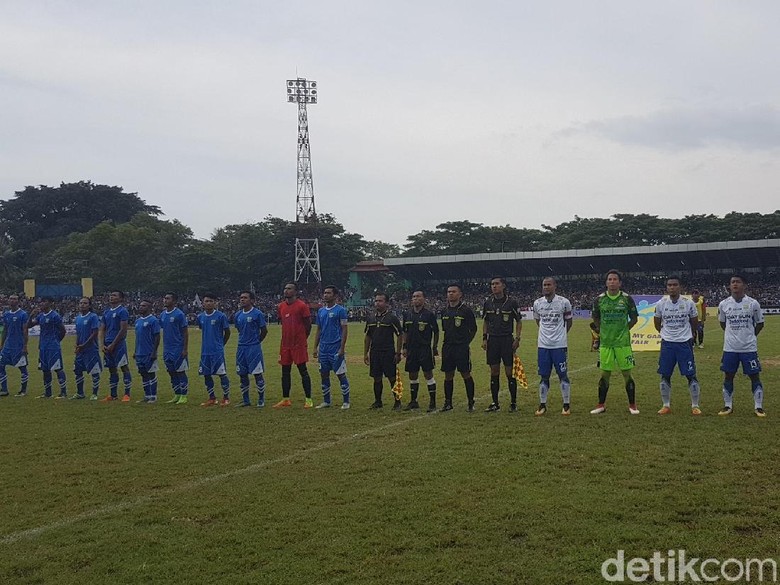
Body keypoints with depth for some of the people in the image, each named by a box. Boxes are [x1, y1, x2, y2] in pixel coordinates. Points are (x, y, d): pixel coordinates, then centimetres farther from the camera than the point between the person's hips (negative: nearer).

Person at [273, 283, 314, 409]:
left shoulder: (302, 306, -8)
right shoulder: (280, 307, 9)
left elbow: (308, 325, -3)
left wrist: (302, 338, 4)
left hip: (299, 344, -6)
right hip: (285, 344, 6)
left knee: (303, 370, -3)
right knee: (285, 371, 9)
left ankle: (308, 399, 2)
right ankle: (285, 399, 17)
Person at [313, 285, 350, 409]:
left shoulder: (340, 310, -6)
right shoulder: (321, 311, 12)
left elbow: (344, 329, -9)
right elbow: (318, 330, 16)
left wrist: (342, 348, -15)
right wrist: (315, 347, 11)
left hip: (336, 348, -6)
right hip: (323, 348, 6)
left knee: (341, 374, -2)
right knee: (324, 375, 10)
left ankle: (346, 401, 6)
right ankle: (326, 401, 20)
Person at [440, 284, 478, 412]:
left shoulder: (466, 310, -5)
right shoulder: (444, 311, 10)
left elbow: (473, 329, 2)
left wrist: (466, 342, 1)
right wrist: (449, 341, 13)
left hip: (462, 347, -5)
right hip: (447, 347, 5)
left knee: (466, 374, -2)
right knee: (448, 375, 8)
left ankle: (471, 403, 8)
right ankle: (448, 403, 17)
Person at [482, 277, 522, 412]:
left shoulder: (511, 302, -4)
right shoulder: (488, 302, 6)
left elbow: (518, 321, 2)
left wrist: (517, 338, -6)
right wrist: (484, 338, 6)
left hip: (507, 339, -3)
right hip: (492, 339, 3)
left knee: (509, 372, -3)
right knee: (494, 372, 5)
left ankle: (513, 403, 8)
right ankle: (495, 403, 13)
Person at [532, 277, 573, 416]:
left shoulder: (564, 302, -5)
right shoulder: (537, 303, 3)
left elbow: (568, 321, 9)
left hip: (560, 345, -3)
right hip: (543, 345, 3)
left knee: (563, 375, 2)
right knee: (544, 376, 7)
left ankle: (566, 405, 10)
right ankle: (542, 405, 15)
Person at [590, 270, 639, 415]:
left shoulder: (627, 298, -2)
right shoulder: (599, 299, 2)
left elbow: (634, 318, 8)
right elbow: (596, 319, 16)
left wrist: (623, 330, 6)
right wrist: (604, 331, 10)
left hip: (623, 342, -1)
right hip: (605, 342, 1)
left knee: (627, 373, 2)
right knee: (605, 374, 6)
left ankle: (632, 405, 14)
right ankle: (601, 405, 16)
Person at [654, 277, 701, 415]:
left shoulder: (688, 303, -6)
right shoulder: (661, 304, -2)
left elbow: (694, 322, 10)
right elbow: (657, 323, 14)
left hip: (685, 343, -2)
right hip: (667, 344, 2)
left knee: (691, 375, -1)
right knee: (665, 376, 5)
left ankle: (695, 406, 9)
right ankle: (666, 405, 16)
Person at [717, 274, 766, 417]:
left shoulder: (753, 303, -5)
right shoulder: (723, 304, 0)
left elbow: (760, 323, 8)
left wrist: (751, 336, 7)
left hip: (749, 348, -2)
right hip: (730, 348, 2)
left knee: (754, 376, 2)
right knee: (728, 376, 7)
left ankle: (759, 407, 12)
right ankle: (728, 406, 19)